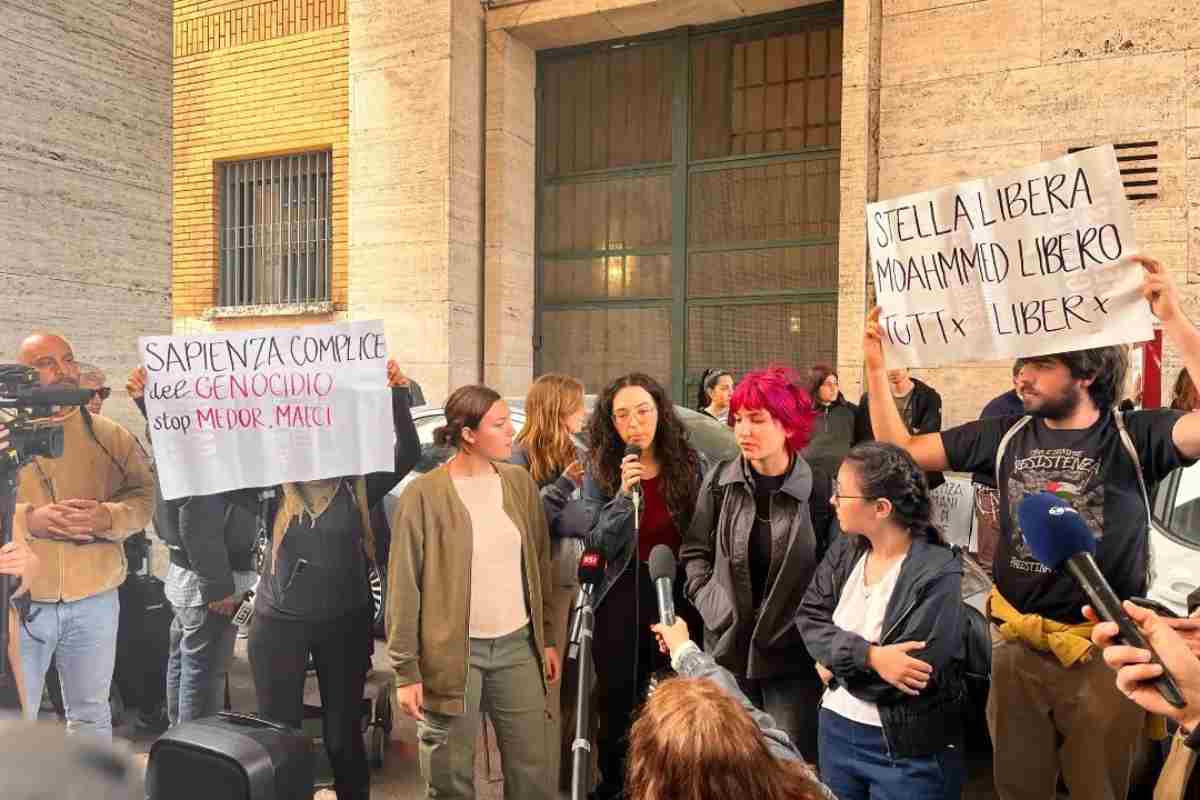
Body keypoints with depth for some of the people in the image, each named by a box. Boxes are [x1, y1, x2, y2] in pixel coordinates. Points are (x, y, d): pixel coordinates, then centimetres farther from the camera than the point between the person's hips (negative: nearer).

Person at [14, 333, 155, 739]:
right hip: (19, 603, -1)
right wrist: (29, 521, -21)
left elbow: (144, 496, -1)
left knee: (91, 714, 17)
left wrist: (106, 517, -20)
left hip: (94, 602, 1)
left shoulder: (110, 435, 4)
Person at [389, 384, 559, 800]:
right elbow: (404, 587, -9)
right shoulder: (424, 494, -11)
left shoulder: (520, 482, 3)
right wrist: (407, 670, -9)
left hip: (518, 645, 4)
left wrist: (548, 637, 10)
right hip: (452, 652, -4)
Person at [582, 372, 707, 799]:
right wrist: (624, 494, -24)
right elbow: (597, 545, -11)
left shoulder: (692, 464, -4)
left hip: (682, 599, 0)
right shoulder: (599, 471, -5)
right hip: (622, 601, 0)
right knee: (618, 708, 12)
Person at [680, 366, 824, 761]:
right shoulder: (720, 480, -2)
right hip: (729, 648, 3)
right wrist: (708, 600, -4)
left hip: (793, 654, -3)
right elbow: (695, 551, 8)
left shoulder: (816, 487, -12)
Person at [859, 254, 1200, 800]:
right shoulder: (1006, 436, 0)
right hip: (1018, 648, 3)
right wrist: (876, 368, -6)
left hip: (1105, 652, -3)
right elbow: (901, 451, 3)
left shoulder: (1133, 437, -9)